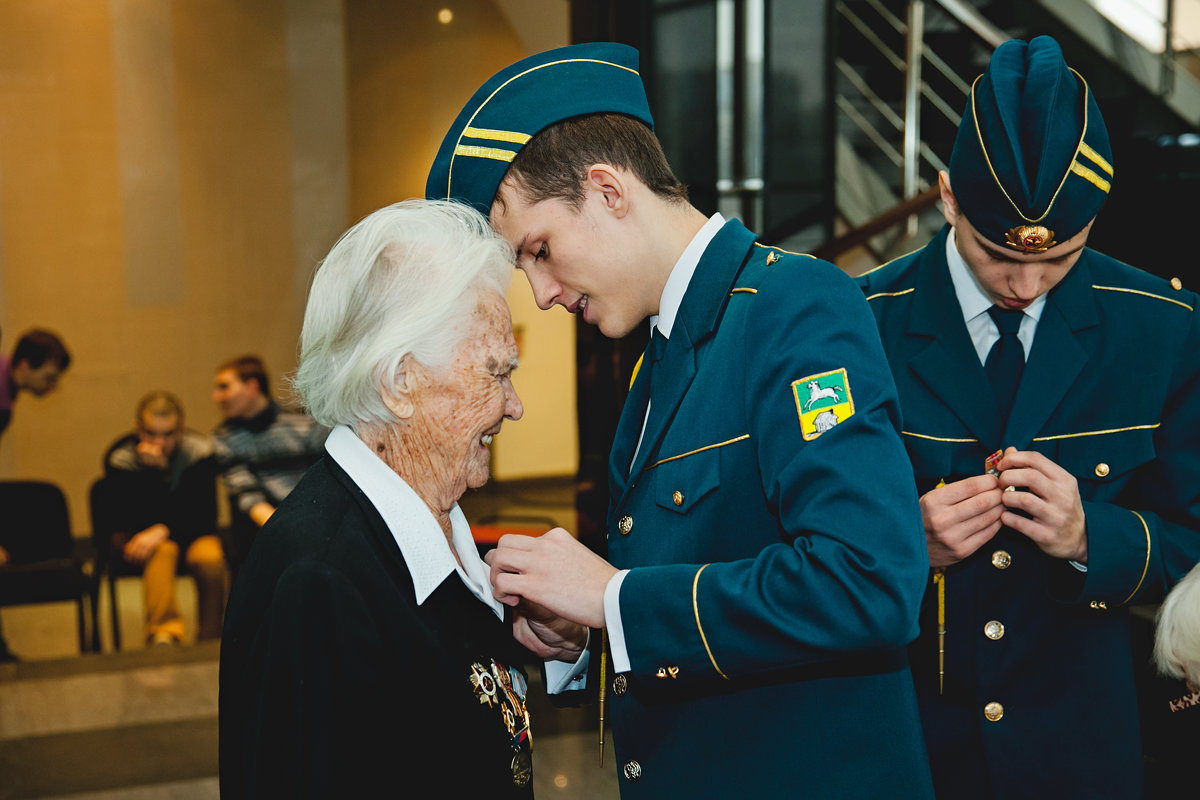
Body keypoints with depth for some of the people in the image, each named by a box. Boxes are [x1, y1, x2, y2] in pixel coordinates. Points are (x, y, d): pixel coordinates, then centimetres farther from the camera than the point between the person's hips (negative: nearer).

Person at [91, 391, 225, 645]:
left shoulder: (199, 450, -11)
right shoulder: (120, 457, -14)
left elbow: (205, 515, -15)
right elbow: (134, 519, -23)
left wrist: (163, 530, -30)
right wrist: (152, 471, -34)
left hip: (188, 530, 1)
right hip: (135, 535, -1)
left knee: (210, 558, -31)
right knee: (162, 552, -36)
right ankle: (165, 634, -45)